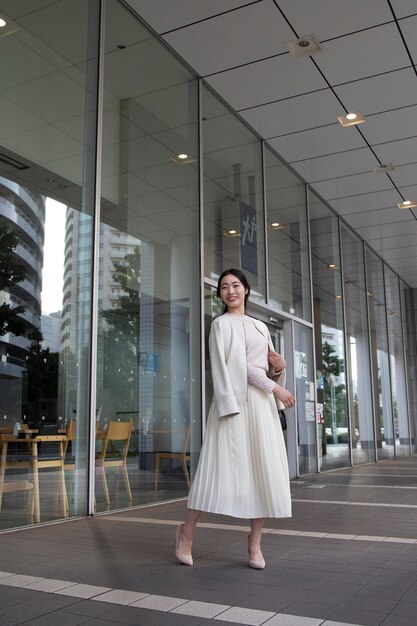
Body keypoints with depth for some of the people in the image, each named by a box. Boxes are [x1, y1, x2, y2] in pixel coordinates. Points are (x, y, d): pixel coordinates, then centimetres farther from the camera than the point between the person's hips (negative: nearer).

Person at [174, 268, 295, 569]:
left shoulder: (260, 326, 22)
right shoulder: (222, 323, 3)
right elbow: (238, 364, -8)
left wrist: (279, 367, 0)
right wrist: (273, 386, -13)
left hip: (263, 403, 6)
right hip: (236, 400, -6)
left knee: (264, 470, 1)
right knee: (223, 466, -7)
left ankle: (255, 541, 9)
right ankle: (187, 531, 6)